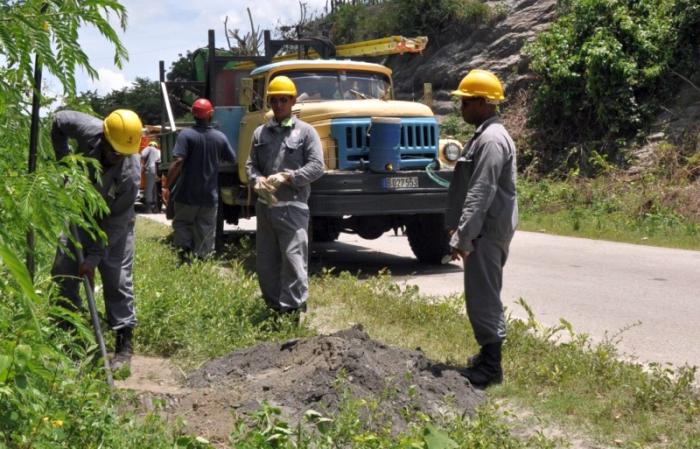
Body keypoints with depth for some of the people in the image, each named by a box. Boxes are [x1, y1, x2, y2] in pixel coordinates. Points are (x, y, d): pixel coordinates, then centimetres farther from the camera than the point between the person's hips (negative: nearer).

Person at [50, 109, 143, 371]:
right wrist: (64, 159, -5)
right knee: (63, 271, 3)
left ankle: (124, 344, -1)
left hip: (114, 222, -4)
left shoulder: (130, 172, -33)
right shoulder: (87, 130, -25)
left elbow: (115, 222, -27)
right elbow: (59, 121, -1)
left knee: (118, 279, -7)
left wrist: (95, 256, -25)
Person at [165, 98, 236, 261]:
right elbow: (233, 160, 9)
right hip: (210, 195, 2)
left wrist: (167, 186, -13)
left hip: (187, 194, -2)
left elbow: (178, 162, -19)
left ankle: (184, 250, -4)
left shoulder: (186, 134, -12)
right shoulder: (220, 137, -2)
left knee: (182, 223, 14)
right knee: (206, 230, 11)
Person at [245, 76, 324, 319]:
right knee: (265, 261, 10)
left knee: (294, 259, -10)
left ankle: (294, 310, -8)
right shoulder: (260, 133, 15)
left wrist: (288, 177, -16)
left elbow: (316, 167, -5)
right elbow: (251, 164, 14)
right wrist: (257, 181, -8)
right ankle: (274, 307, 22)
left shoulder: (305, 131, 2)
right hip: (265, 205, 6)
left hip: (292, 206, -5)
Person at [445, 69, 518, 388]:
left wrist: (463, 237, -25)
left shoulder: (492, 139, -17)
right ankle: (488, 355, 30)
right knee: (484, 296, 18)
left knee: (483, 297, -7)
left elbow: (480, 194, -24)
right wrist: (461, 230, 22)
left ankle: (490, 367, -1)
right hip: (486, 230, 11)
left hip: (487, 231, -11)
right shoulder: (484, 135, 16)